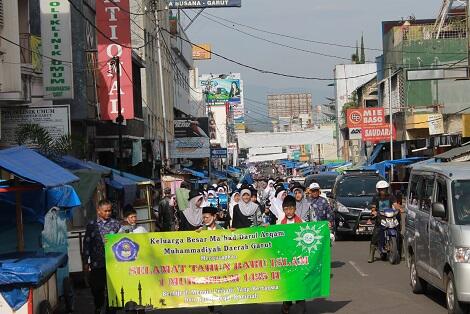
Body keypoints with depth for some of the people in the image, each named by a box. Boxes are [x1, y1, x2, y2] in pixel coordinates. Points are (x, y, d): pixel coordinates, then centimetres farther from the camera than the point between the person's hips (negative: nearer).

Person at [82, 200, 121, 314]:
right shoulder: (92, 225, 1)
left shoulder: (116, 224, 2)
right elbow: (87, 244, 4)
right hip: (97, 263, 0)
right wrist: (85, 262, 2)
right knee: (96, 287, 8)